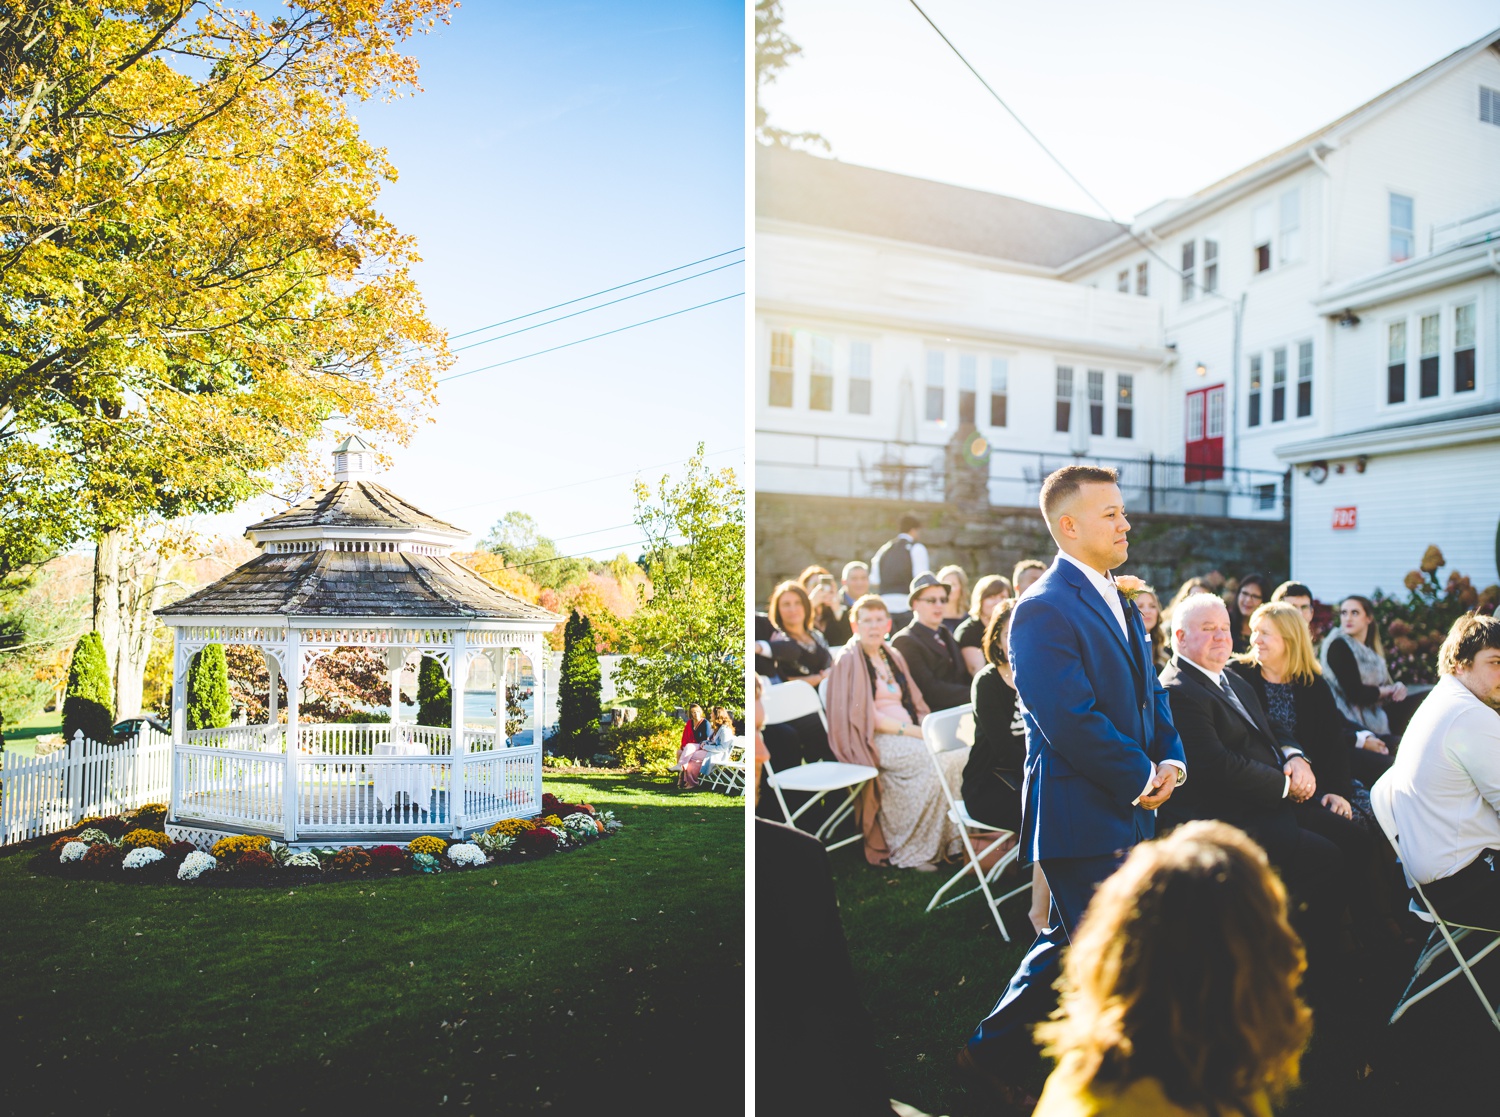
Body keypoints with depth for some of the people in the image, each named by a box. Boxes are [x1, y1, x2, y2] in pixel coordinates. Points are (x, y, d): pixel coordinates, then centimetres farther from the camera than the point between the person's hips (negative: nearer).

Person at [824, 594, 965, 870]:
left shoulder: (893, 656, 19)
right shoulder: (850, 661, -3)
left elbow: (912, 702, 18)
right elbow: (864, 716, -11)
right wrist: (912, 731, -18)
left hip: (908, 732, 7)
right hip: (875, 741, -7)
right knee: (940, 760, -29)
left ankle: (952, 841, -14)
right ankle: (912, 852, -18)